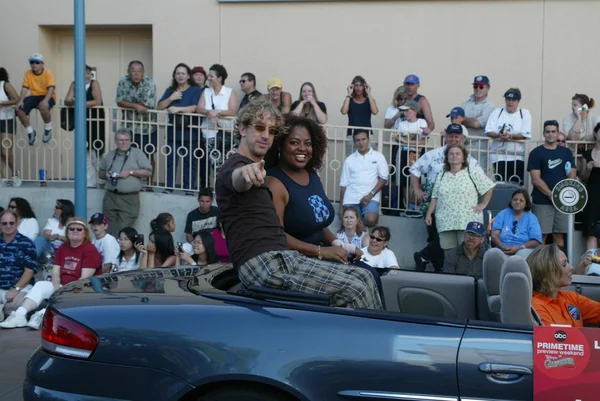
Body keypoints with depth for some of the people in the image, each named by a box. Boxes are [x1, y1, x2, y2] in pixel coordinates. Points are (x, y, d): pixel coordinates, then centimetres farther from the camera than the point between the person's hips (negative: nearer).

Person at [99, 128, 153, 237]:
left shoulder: (137, 153, 3)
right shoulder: (110, 155, 15)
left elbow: (148, 172, -2)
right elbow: (100, 172, 26)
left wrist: (131, 172, -11)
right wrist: (105, 174, 2)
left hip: (129, 199, -4)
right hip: (110, 197, 4)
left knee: (122, 231, -11)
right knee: (109, 231, 5)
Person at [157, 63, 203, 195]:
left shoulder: (196, 90, 1)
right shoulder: (170, 90, 15)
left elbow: (195, 107, -14)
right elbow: (159, 107, 7)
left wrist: (178, 109, -23)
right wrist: (171, 98, -8)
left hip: (190, 131, -3)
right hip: (173, 131, 4)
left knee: (189, 161, -2)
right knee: (171, 160, 1)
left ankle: (189, 189, 4)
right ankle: (168, 188, 6)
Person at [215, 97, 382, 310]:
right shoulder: (235, 166, -7)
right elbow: (237, 180, -35)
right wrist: (245, 172, -59)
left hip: (281, 257, 10)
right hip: (264, 264, -10)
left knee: (362, 276, 3)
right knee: (354, 290, -17)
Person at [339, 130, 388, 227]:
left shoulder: (378, 157, 9)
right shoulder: (349, 160, 14)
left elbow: (383, 179, 2)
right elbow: (343, 185, 13)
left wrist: (370, 195, -10)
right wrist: (341, 206, 7)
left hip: (371, 197, -2)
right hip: (351, 198, 2)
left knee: (371, 220, -28)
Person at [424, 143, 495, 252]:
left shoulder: (473, 173, 2)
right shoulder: (441, 176, 15)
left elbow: (489, 187, 5)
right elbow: (435, 198, 15)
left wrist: (483, 204, 0)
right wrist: (428, 214, 7)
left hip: (467, 222, -4)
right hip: (446, 223, 4)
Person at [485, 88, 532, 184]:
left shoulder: (525, 114, 8)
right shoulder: (497, 112, 11)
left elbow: (525, 134, -4)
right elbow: (489, 131, 2)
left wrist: (510, 136, -19)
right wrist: (498, 135, -20)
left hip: (517, 157, -1)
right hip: (499, 155, 1)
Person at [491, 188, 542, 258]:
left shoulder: (532, 218, 10)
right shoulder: (502, 214, 14)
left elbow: (536, 241, -2)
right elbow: (494, 235, 5)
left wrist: (518, 248, -15)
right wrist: (503, 247, -15)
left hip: (523, 250, -1)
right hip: (503, 250, 1)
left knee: (522, 254, -38)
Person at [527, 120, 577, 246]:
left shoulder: (566, 152, 12)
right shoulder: (536, 153, 0)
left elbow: (572, 176, 7)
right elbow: (536, 179, -8)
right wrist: (551, 194, -16)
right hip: (542, 202, -3)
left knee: (559, 235, 6)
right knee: (541, 235, -5)